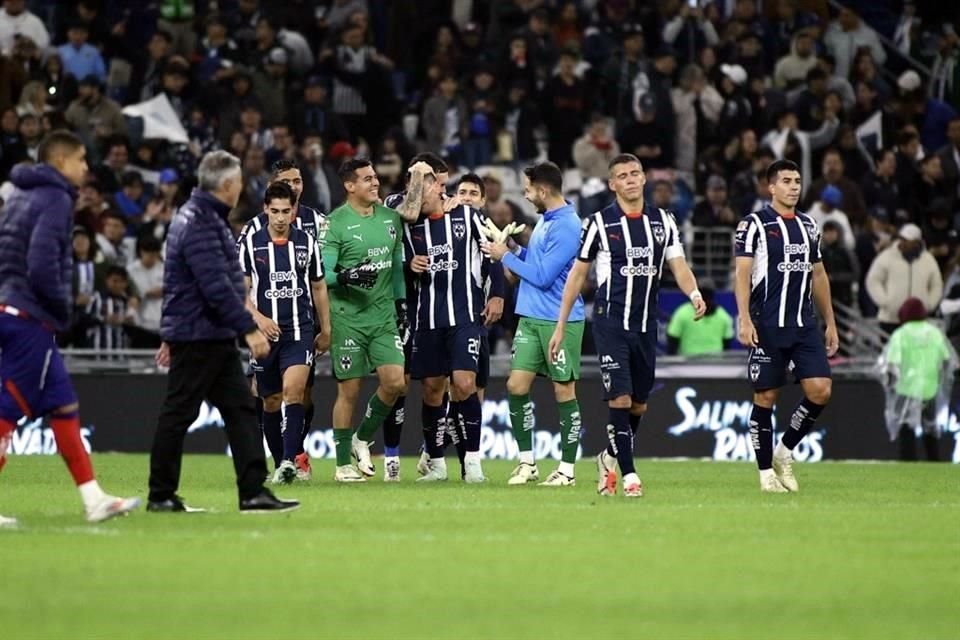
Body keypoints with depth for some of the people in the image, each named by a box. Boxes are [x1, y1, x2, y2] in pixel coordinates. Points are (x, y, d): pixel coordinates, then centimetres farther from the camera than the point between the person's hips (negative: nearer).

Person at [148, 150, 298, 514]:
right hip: (198, 337, -10)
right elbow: (217, 286, -26)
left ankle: (253, 492, 2)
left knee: (240, 410, 5)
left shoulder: (203, 218, 17)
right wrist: (249, 328, -26)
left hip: (215, 338, 10)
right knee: (178, 414, -1)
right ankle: (161, 496, 6)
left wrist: (172, 336, 28)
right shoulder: (200, 225, -18)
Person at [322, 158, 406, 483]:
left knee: (395, 381, -6)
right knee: (349, 389, -1)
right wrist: (348, 276, -28)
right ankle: (343, 464, 8)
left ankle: (363, 439, 17)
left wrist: (401, 304, 18)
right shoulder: (334, 223, -8)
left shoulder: (390, 217, 10)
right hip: (347, 317, -5)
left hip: (383, 313, 5)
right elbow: (322, 273, -10)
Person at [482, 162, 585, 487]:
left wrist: (506, 256, -8)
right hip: (531, 317, 9)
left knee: (564, 391, 0)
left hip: (560, 321, -9)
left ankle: (567, 469, 7)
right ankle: (527, 463, 12)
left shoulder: (567, 226, -16)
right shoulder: (544, 220, 13)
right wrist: (516, 249, 5)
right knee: (516, 385, 3)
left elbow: (542, 275, -18)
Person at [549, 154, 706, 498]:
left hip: (646, 326, 4)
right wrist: (560, 326, 2)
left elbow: (679, 266, 0)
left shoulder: (663, 221, 7)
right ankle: (629, 476, -11)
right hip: (610, 323, -4)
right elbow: (578, 274, 3)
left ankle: (609, 458, 34)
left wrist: (694, 293, -22)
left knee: (639, 405, 11)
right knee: (620, 399, -14)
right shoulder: (600, 222, -3)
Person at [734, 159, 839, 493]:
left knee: (820, 390, -7)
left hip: (804, 325, 5)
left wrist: (830, 323, 19)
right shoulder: (755, 224, -4)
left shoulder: (809, 225, 14)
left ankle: (785, 451, 12)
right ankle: (766, 472, 9)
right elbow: (742, 273, -10)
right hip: (768, 327, -5)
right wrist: (744, 319, -20)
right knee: (766, 397, 0)